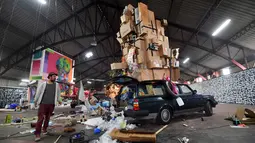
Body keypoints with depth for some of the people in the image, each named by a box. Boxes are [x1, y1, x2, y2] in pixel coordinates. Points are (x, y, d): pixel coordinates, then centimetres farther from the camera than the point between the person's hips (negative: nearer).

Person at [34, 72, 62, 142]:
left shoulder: (56, 85, 9)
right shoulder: (43, 84, 1)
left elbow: (58, 93, 19)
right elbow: (38, 92, 7)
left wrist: (59, 100, 23)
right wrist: (35, 101, 12)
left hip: (51, 104, 3)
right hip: (43, 103, -2)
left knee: (47, 118, 11)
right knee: (40, 118, -5)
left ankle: (44, 129, 29)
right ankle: (37, 134, 1)